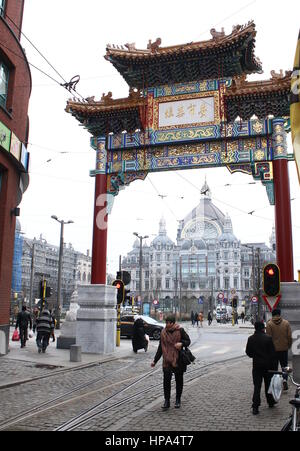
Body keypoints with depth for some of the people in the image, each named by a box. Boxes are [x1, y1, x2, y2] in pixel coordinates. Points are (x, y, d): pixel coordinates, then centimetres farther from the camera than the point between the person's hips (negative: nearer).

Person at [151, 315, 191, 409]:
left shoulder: (180, 331, -8)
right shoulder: (163, 332, 2)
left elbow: (188, 341, 1)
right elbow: (160, 347, 10)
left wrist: (181, 343, -22)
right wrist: (155, 360, 10)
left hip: (178, 360, -2)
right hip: (167, 360, 2)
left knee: (179, 380, 10)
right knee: (166, 380, -5)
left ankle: (178, 400, 27)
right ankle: (166, 401, 6)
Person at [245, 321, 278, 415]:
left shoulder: (251, 339, -3)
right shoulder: (268, 338, -11)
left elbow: (248, 352, 4)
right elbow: (273, 353, -9)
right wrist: (274, 365, 0)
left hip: (256, 365, 1)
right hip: (268, 365, -1)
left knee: (257, 386, 3)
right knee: (268, 384, 16)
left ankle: (255, 407, -2)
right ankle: (271, 402, 31)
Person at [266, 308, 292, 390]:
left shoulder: (269, 324, -8)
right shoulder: (286, 323, -1)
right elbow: (289, 337, 0)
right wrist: (289, 345, 14)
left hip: (274, 349, -1)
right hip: (284, 348, 2)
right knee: (284, 365, 13)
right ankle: (285, 379, -8)